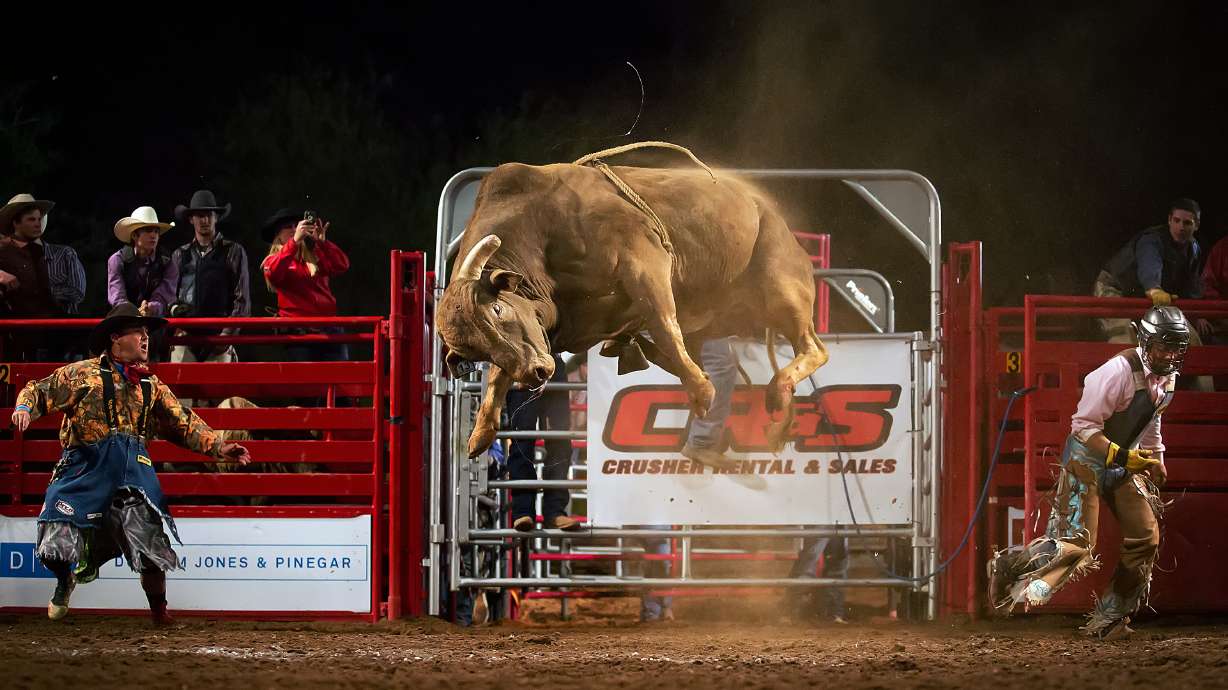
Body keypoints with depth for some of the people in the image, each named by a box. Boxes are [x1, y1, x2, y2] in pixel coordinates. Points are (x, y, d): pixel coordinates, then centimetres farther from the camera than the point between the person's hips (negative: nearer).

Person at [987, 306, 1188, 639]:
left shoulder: (1167, 376, 2)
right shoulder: (1120, 371, -26)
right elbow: (1084, 425, -24)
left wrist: (1155, 456, 20)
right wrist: (1122, 456, -30)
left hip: (1126, 463, 8)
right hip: (1088, 459, -8)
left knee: (1147, 537, 0)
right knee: (1076, 542, -16)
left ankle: (1108, 618, 10)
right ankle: (1008, 568, 5)